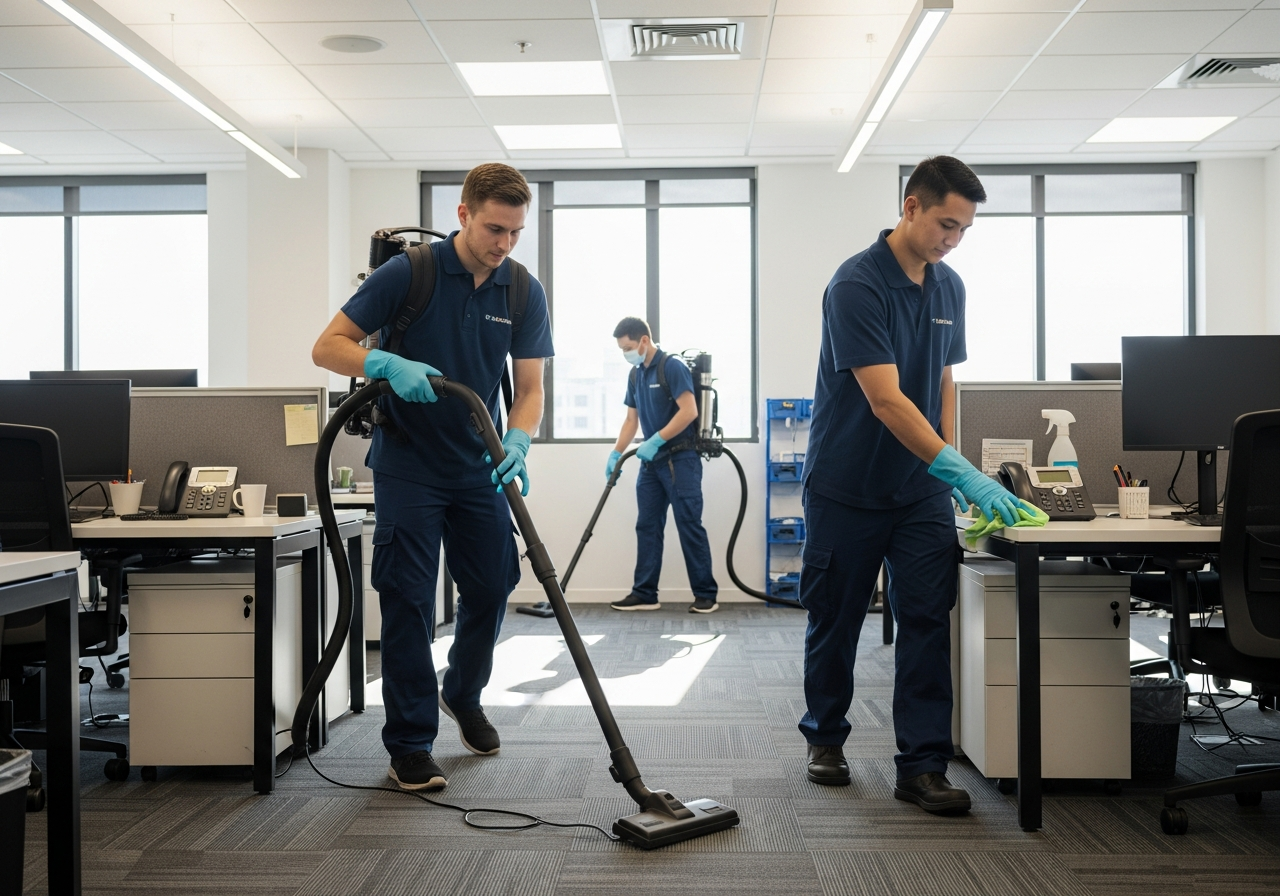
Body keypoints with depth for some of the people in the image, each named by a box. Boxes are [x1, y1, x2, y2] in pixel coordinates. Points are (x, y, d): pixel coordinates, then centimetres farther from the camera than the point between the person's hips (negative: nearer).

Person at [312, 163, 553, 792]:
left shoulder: (524, 292, -3)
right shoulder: (407, 273, -14)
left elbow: (529, 387, -2)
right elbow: (327, 347, -13)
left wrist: (517, 440, -23)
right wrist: (389, 365, -31)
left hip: (480, 467, 4)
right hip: (408, 464, -4)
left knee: (491, 588, 11)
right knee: (408, 600, -4)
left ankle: (463, 695, 37)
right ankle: (410, 745, 6)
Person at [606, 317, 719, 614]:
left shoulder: (672, 367, -13)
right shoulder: (635, 375, 12)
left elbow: (689, 411, -21)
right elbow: (631, 419, 16)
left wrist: (656, 440, -22)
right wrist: (616, 454, 6)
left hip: (680, 458, -8)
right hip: (652, 461, 8)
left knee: (689, 525, -6)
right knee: (647, 527, 6)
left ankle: (706, 594, 1)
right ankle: (644, 594, 10)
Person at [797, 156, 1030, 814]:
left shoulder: (949, 287, 5)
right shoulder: (856, 285, -19)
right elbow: (885, 398, -26)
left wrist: (950, 470, 5)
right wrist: (960, 470, -30)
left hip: (921, 490, 5)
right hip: (848, 488, -5)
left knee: (928, 621, -1)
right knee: (835, 620, 9)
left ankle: (922, 765, 4)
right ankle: (825, 739, 28)